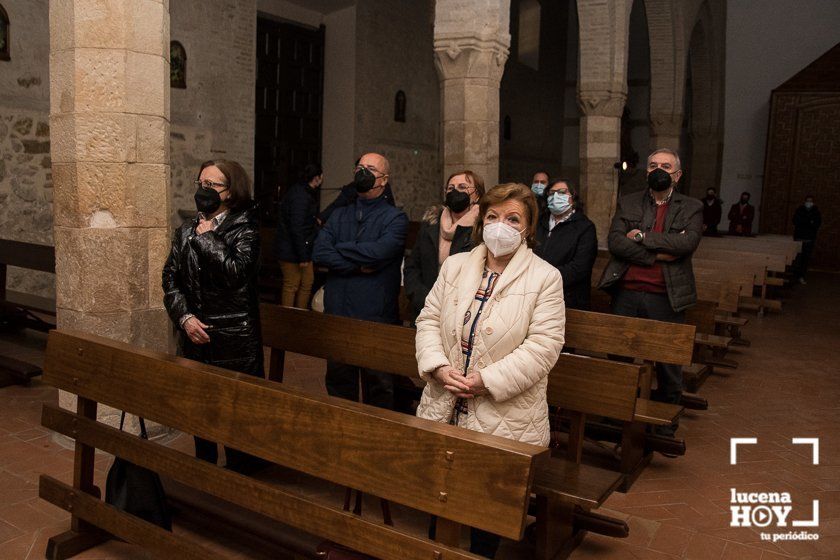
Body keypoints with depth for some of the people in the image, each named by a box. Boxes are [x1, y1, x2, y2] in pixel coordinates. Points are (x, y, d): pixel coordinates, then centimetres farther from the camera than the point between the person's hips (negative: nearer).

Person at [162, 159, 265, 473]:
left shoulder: (245, 229, -5)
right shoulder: (186, 232, 11)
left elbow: (235, 272, -21)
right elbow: (170, 278, 7)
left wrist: (207, 238, -11)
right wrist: (184, 317, -7)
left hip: (234, 340, -5)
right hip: (195, 337, 6)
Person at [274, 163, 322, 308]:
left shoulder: (305, 193, 11)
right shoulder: (300, 197, -21)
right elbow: (296, 228, -24)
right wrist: (302, 256, -23)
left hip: (303, 249, 11)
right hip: (292, 252, -11)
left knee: (307, 283, 16)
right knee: (291, 287, -1)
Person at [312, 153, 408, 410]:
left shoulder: (395, 218, -1)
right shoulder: (339, 215, 13)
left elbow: (379, 251, -20)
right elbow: (318, 253, -3)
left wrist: (338, 249, -6)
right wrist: (359, 265, -13)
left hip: (377, 318, -4)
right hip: (337, 314, 4)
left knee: (378, 389, 7)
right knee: (338, 386, 16)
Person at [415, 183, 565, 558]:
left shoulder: (545, 278, -7)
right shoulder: (455, 266, 7)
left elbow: (543, 345, -14)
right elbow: (429, 320, 8)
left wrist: (488, 380, -20)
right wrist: (438, 367, -9)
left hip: (504, 418, -4)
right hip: (444, 409, 4)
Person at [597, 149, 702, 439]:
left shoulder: (691, 208, 7)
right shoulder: (627, 203, 9)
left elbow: (688, 242, -12)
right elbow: (614, 241, -6)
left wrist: (643, 236, -11)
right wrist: (657, 254, -13)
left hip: (667, 297, -1)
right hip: (626, 293, 1)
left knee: (668, 361, 7)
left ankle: (667, 423, 23)